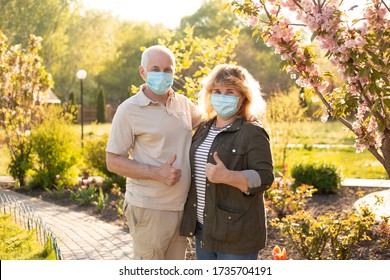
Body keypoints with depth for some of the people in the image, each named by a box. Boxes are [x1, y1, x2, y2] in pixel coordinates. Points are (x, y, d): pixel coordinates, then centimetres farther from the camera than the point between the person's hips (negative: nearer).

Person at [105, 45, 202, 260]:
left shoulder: (184, 103, 8)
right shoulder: (129, 110, -8)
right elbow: (113, 162, -9)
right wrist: (158, 173, -20)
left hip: (182, 206, 6)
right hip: (149, 209, -6)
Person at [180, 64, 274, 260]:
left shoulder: (252, 132, -12)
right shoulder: (204, 129, 11)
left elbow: (264, 177, -19)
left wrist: (227, 176, -32)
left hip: (236, 231, -7)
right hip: (203, 227, 8)